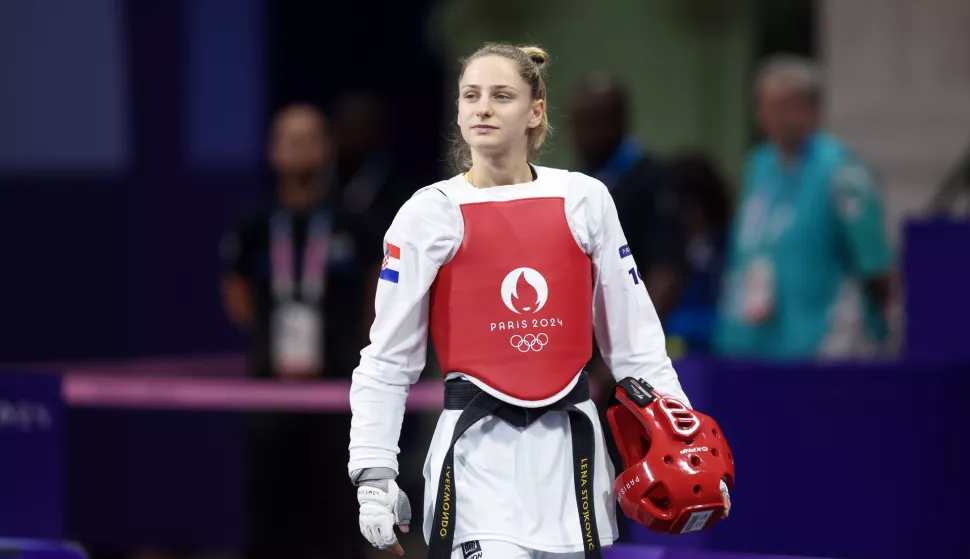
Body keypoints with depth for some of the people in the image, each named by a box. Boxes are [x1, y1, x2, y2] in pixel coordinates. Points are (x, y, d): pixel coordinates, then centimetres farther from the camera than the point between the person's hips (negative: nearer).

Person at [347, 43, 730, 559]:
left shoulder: (584, 200, 4)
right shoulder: (428, 214, -1)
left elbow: (633, 336, 8)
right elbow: (387, 359, 0)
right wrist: (373, 475, -7)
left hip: (570, 444, 3)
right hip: (479, 452, -2)